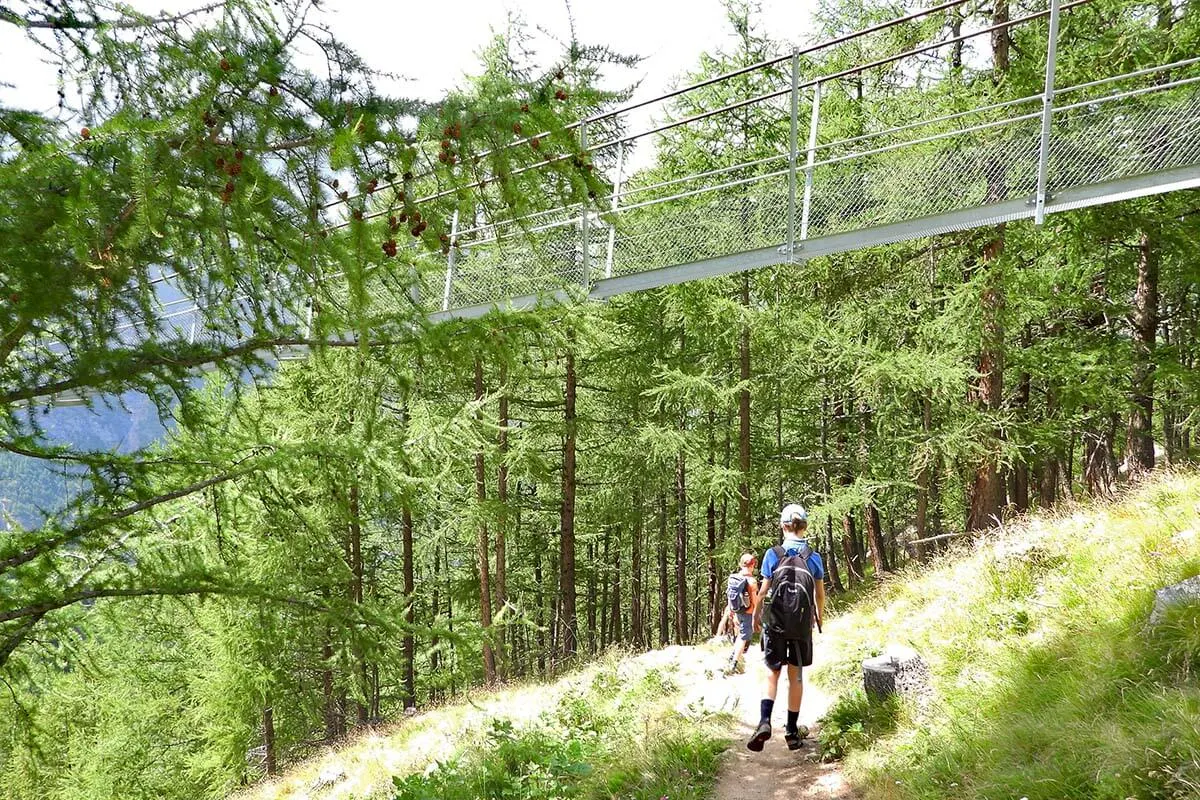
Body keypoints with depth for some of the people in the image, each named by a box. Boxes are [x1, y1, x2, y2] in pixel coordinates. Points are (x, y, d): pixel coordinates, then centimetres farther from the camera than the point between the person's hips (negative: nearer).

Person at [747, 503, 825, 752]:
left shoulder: (773, 555, -6)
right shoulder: (814, 558, -1)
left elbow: (764, 590, -5)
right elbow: (820, 595, 4)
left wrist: (756, 614, 12)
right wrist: (819, 617, 22)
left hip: (775, 622, -1)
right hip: (802, 625, 1)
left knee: (773, 673, 9)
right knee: (796, 676, 11)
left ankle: (764, 722, -12)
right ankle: (792, 732, 15)